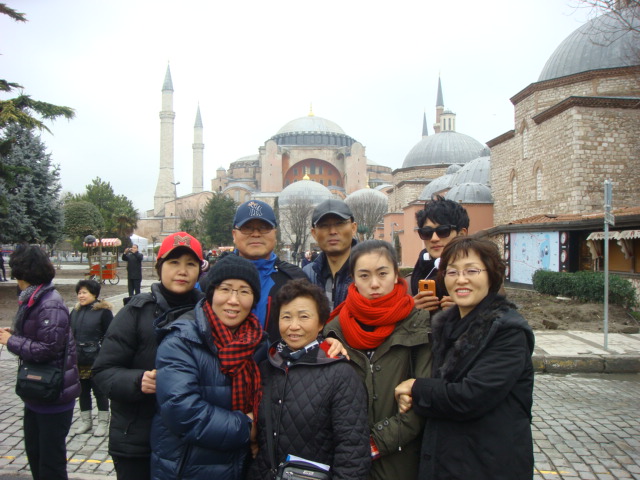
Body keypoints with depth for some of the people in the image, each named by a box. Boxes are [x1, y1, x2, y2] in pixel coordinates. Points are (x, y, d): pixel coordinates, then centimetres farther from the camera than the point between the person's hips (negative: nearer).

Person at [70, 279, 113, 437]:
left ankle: (103, 422, 18)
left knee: (99, 391, 5)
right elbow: (70, 334, 14)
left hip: (97, 361, -6)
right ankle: (85, 421, 29)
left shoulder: (103, 311, -10)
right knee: (83, 391, 15)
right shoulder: (75, 312, 9)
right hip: (79, 361, 6)